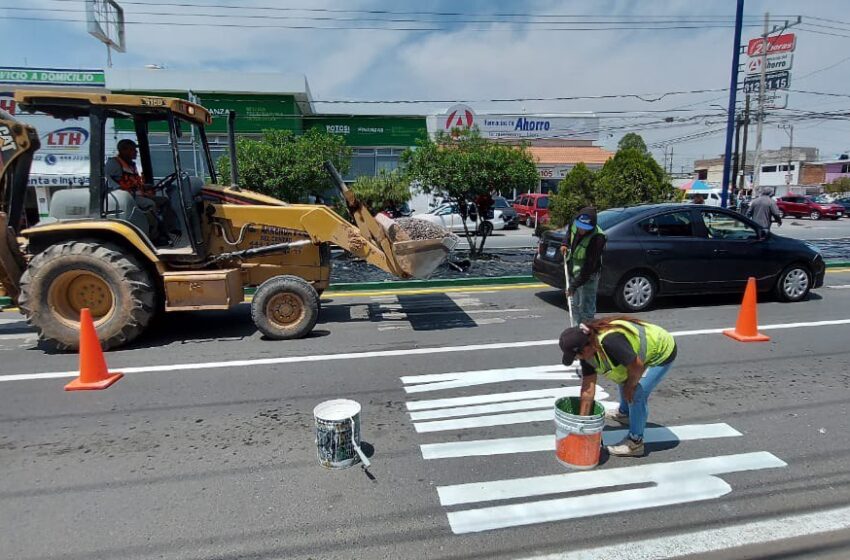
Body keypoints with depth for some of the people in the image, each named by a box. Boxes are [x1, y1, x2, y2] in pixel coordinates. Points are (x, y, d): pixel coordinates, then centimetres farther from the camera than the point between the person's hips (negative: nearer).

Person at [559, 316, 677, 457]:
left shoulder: (610, 341, -40)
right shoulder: (586, 351, -13)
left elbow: (638, 366, -32)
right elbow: (588, 388, -9)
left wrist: (630, 386, -12)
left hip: (662, 352, -8)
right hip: (643, 352, 9)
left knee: (637, 395, -11)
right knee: (623, 377, 23)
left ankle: (635, 444, 4)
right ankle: (624, 413, 49)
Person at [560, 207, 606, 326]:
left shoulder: (597, 238, -31)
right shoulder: (574, 224, -12)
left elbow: (589, 267, -29)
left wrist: (574, 285, -28)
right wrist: (565, 243, 0)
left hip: (587, 277, -7)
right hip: (573, 272, 8)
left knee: (586, 308, -2)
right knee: (574, 305, 19)